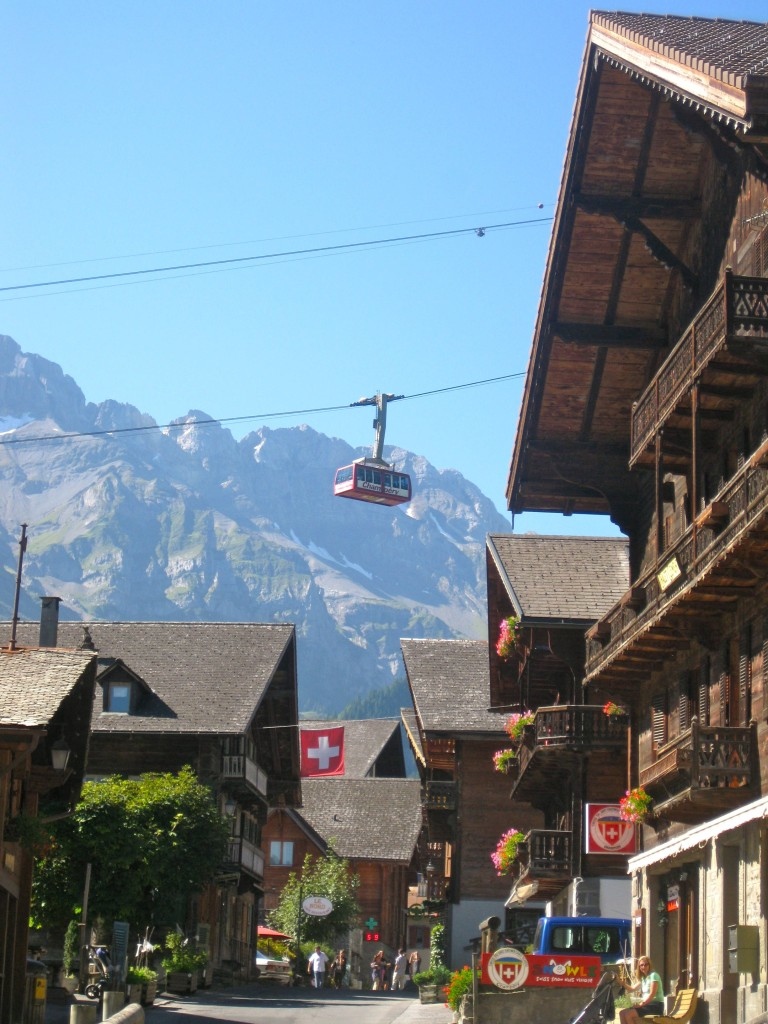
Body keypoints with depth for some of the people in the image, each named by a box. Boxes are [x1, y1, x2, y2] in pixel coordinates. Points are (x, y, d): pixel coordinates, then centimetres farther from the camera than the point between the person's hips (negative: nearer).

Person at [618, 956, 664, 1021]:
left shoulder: (653, 975, -9)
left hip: (656, 1005, -9)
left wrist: (641, 1004, -21)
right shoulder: (643, 978, 18)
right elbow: (632, 989, 19)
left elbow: (652, 994, -17)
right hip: (647, 1004, 9)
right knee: (622, 1013, -2)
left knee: (628, 1014, -23)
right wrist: (623, 983, 2)